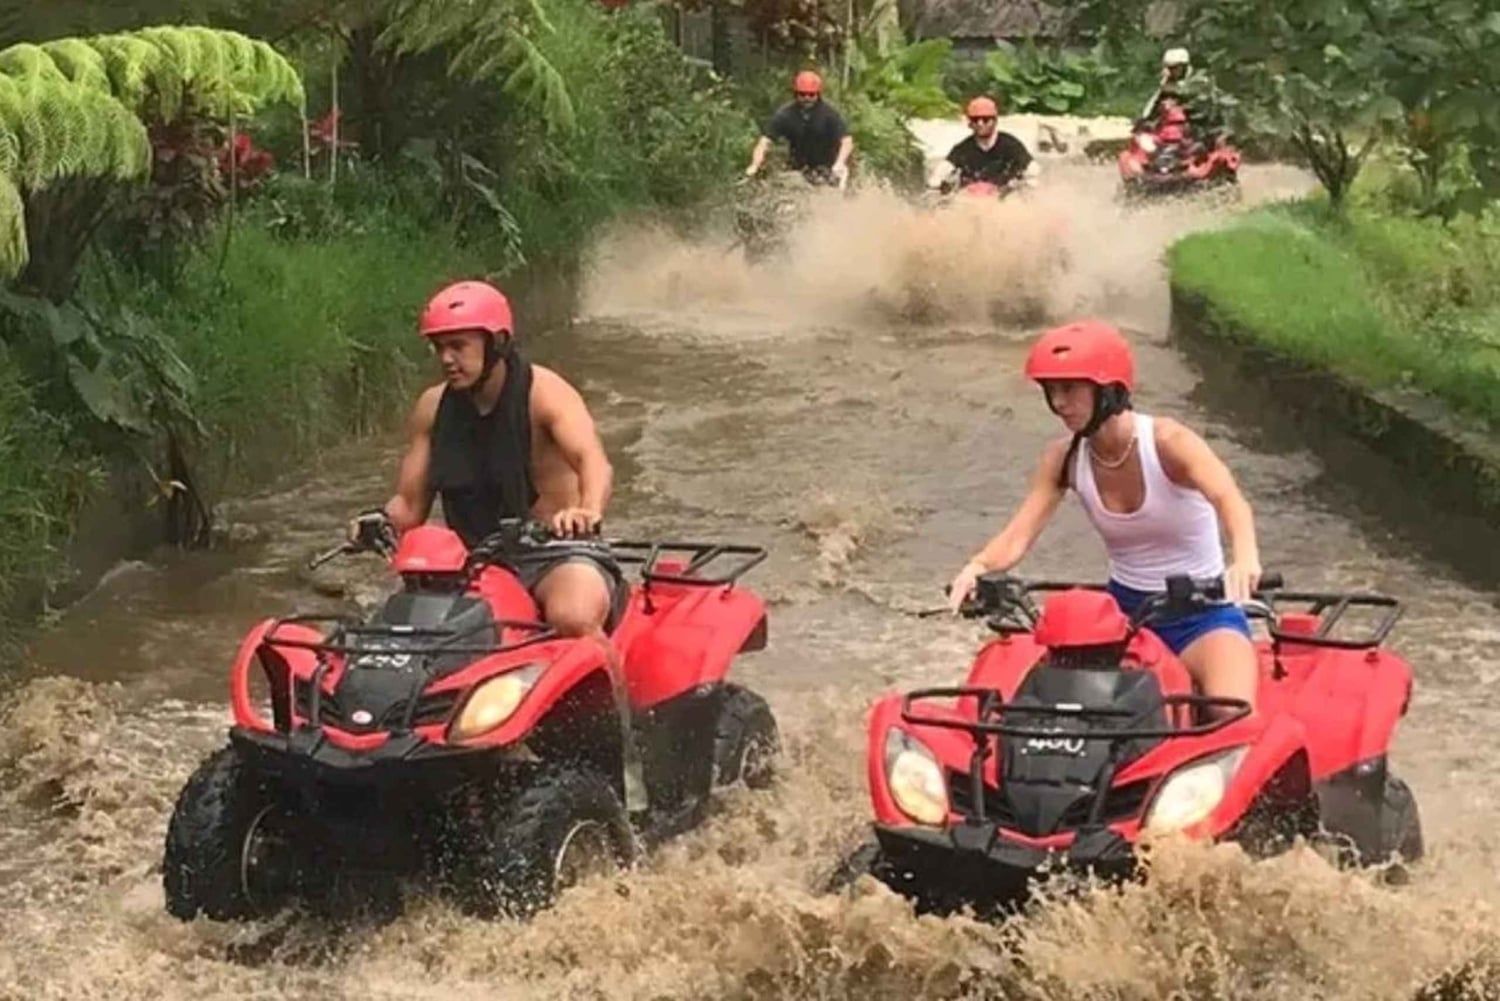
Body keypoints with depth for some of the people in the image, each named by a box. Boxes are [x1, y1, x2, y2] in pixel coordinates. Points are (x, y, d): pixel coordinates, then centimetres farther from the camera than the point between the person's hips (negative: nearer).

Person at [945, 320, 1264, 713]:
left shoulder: (1167, 442, -17)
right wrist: (978, 566, -35)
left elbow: (1228, 498, -35)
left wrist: (1245, 557, -57)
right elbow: (1017, 536, -10)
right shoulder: (1064, 458, -3)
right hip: (1125, 609, 4)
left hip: (1202, 611, -4)